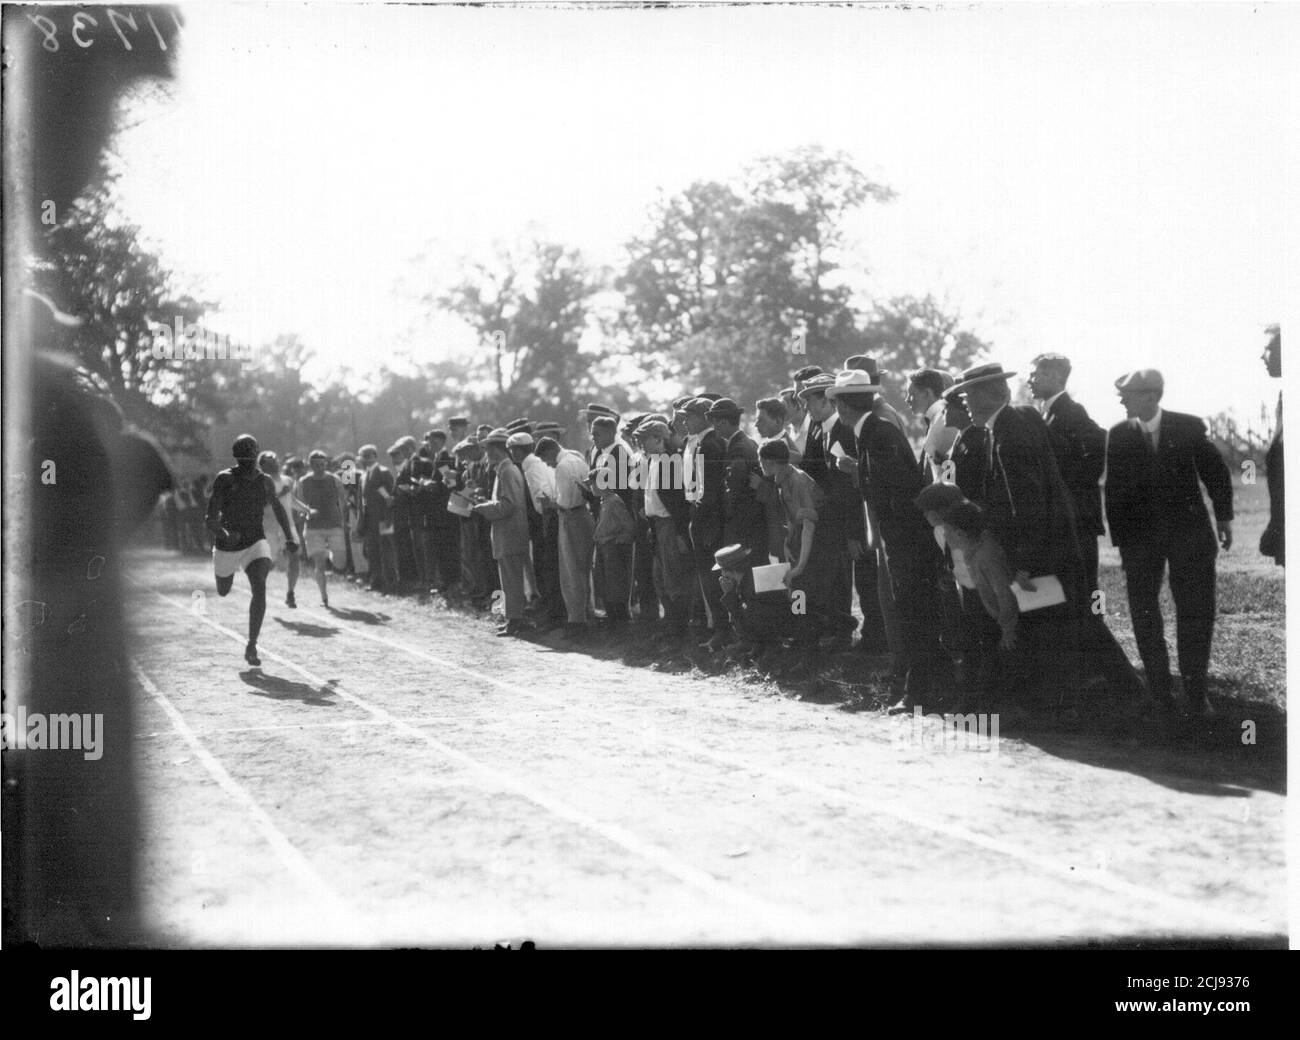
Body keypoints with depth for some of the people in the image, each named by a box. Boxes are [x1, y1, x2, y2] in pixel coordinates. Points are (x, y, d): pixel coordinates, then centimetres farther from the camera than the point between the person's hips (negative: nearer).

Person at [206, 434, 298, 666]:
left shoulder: (265, 481, -4)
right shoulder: (225, 479, -15)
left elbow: (277, 507, 18)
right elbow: (211, 520, -20)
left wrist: (289, 537, 14)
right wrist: (224, 534, -41)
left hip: (255, 543, 1)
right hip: (226, 545, -1)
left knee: (260, 589, -22)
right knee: (223, 592, 21)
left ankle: (251, 647, -17)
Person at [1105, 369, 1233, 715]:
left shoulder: (1189, 427, -5)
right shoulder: (1118, 436, -3)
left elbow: (1216, 471, 6)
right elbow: (1114, 490, 0)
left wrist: (1223, 516, 6)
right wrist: (1120, 539, -3)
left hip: (1189, 532, -1)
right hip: (1140, 536, 1)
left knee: (1196, 611, -1)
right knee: (1144, 613, 3)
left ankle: (1196, 690, 9)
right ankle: (1159, 690, 13)